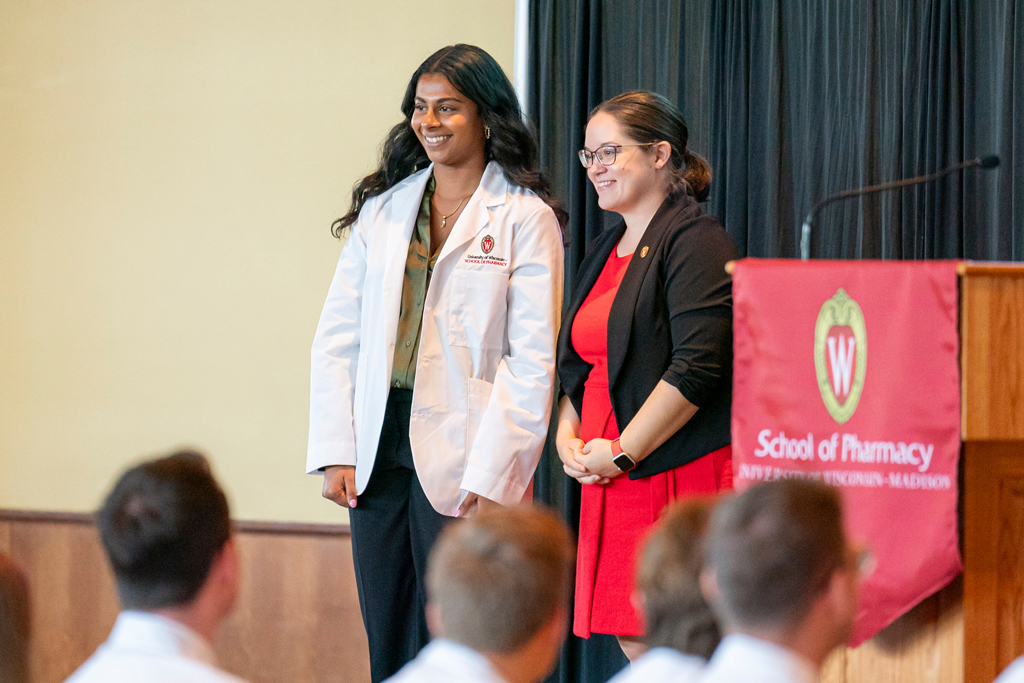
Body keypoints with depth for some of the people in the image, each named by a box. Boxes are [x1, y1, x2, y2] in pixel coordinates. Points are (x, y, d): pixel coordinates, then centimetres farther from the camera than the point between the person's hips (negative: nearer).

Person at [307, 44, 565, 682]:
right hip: (379, 450, 5)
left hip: (460, 457, -5)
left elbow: (533, 361, -7)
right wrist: (335, 451, 1)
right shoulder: (382, 208, 12)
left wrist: (489, 474, -14)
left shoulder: (524, 219, -3)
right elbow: (338, 336, 11)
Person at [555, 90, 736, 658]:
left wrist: (623, 453, -16)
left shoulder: (695, 242, -8)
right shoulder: (605, 252, 20)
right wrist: (567, 436, 5)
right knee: (633, 647, 5)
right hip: (612, 483, 9)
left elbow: (696, 368, -18)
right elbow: (579, 365, 25)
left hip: (680, 474, -9)